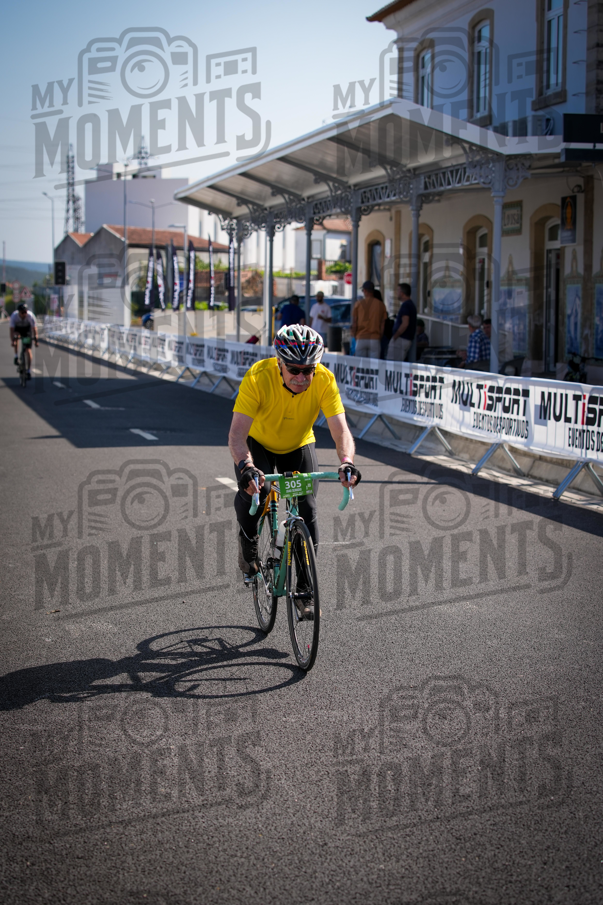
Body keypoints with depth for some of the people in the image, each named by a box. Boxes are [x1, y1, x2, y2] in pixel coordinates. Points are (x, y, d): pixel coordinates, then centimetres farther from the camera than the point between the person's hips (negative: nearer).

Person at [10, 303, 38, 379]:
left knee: (28, 350, -10)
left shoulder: (31, 316, -34)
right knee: (16, 336, -29)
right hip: (17, 328, 3)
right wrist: (12, 341, -40)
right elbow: (12, 329, -32)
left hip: (27, 329, -3)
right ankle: (16, 356, -13)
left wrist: (36, 340, -34)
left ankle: (29, 371, -6)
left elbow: (34, 328, -28)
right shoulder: (14, 316, -33)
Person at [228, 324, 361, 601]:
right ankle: (248, 552, 2)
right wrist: (246, 466, -60)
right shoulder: (258, 378, -35)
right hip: (258, 443, -2)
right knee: (252, 489, -27)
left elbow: (341, 430, -35)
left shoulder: (324, 380, -29)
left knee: (306, 509, -11)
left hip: (299, 446, 2)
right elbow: (237, 432, -42)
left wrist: (347, 462, -55)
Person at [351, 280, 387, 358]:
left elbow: (354, 324, 2)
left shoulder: (358, 304, 1)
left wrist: (354, 336, 13)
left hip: (361, 338, 0)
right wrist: (380, 337, 12)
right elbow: (382, 324, 4)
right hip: (375, 339, 0)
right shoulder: (380, 304, 4)